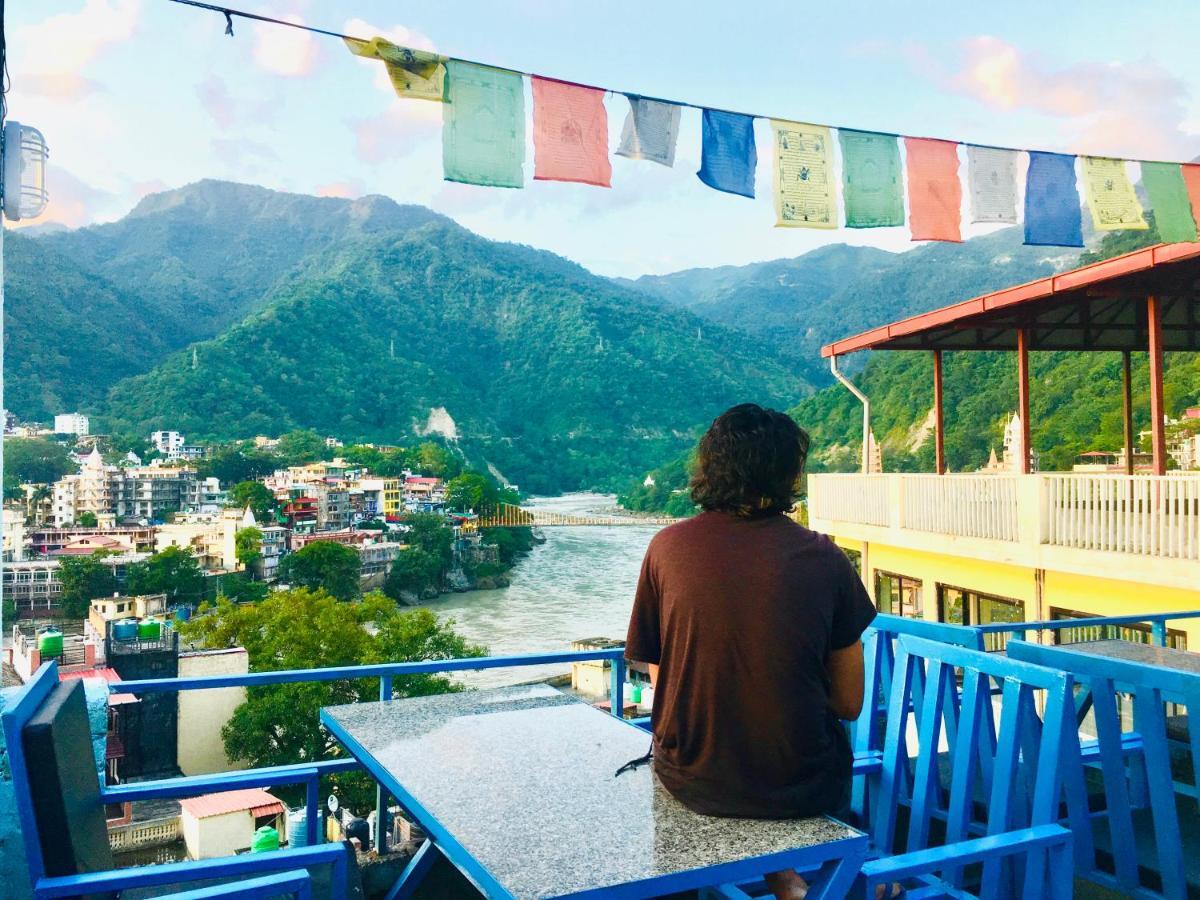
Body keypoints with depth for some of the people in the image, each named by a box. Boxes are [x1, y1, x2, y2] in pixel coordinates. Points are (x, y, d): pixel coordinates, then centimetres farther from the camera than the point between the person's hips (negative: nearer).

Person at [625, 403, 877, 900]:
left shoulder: (667, 547, -7)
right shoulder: (822, 557, -9)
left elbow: (660, 683, 1)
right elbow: (850, 704, -2)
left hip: (691, 782, 1)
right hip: (800, 789, -1)